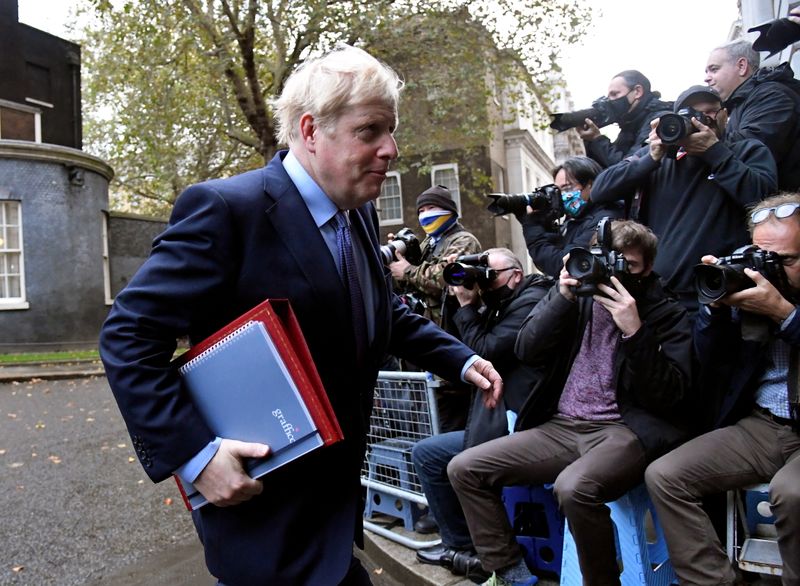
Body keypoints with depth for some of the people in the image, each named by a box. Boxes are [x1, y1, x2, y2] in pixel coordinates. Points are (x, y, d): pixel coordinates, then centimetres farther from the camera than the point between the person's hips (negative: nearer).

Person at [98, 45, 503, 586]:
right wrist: (194, 452, -26)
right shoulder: (227, 208, -21)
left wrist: (461, 360, 9)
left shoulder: (360, 215, 4)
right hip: (258, 496, -8)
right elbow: (129, 338, -20)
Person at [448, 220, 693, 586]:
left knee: (573, 486, -37)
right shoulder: (576, 292, 10)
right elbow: (526, 350, 0)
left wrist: (635, 332, -20)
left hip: (625, 431, -5)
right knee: (464, 469, -7)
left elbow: (671, 397, -9)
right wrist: (563, 298, -12)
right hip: (560, 427, 5)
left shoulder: (667, 313, 1)